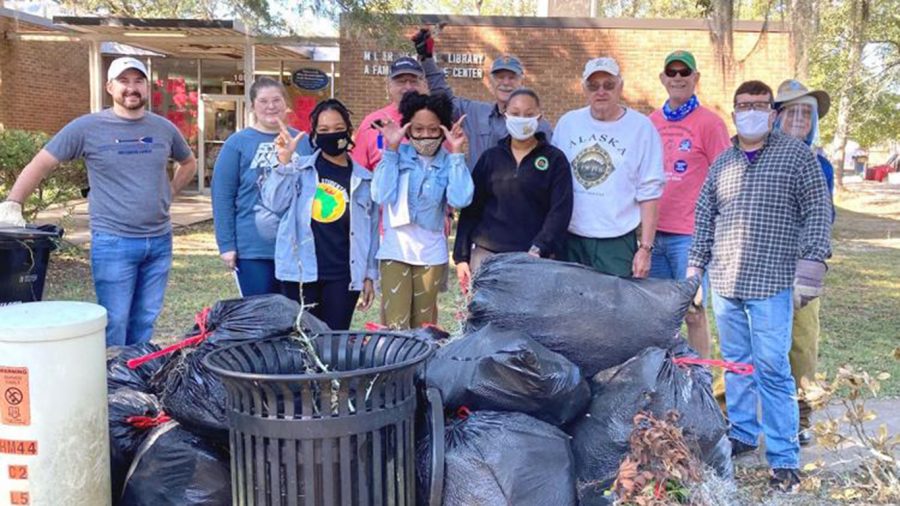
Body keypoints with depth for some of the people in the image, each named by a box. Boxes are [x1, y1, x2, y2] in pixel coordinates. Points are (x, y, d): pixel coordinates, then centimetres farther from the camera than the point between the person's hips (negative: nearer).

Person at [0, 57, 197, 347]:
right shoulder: (87, 127, -4)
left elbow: (189, 163, 25)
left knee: (145, 323, 13)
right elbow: (41, 164, -4)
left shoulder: (164, 128, 7)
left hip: (159, 241, 4)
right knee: (114, 325, -1)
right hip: (112, 244, -4)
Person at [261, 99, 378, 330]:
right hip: (302, 270, -1)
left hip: (344, 274, 1)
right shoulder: (299, 169, 3)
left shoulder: (364, 179, 7)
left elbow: (370, 231, 8)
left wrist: (369, 276, 6)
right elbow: (275, 203, -9)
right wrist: (284, 161, -15)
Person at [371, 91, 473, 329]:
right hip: (395, 249, -1)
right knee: (395, 325, -7)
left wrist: (456, 153, -13)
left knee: (424, 326, 11)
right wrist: (391, 149, -13)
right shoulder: (398, 156, -1)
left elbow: (460, 200, -16)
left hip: (431, 252, 2)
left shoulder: (448, 162, 1)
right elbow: (382, 196, -14)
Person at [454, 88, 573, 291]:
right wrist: (461, 256, 5)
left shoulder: (555, 160, 3)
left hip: (533, 258, -2)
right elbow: (471, 208, 10)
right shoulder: (490, 157, 10)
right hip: (486, 254, 2)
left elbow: (560, 210, -5)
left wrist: (539, 250, -18)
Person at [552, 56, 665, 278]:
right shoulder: (567, 123, 6)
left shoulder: (641, 127, -2)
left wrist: (646, 248, -6)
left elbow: (649, 193, -2)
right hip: (569, 238, 3)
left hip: (616, 242, -2)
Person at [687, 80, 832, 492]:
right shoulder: (721, 163, 13)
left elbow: (818, 212, -3)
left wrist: (810, 266, -11)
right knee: (735, 362, 13)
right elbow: (704, 220, 16)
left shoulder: (796, 154, 1)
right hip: (724, 282, 5)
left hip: (771, 283, -4)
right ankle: (742, 433, 29)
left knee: (772, 370, -4)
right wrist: (695, 269, 13)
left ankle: (784, 458, 6)